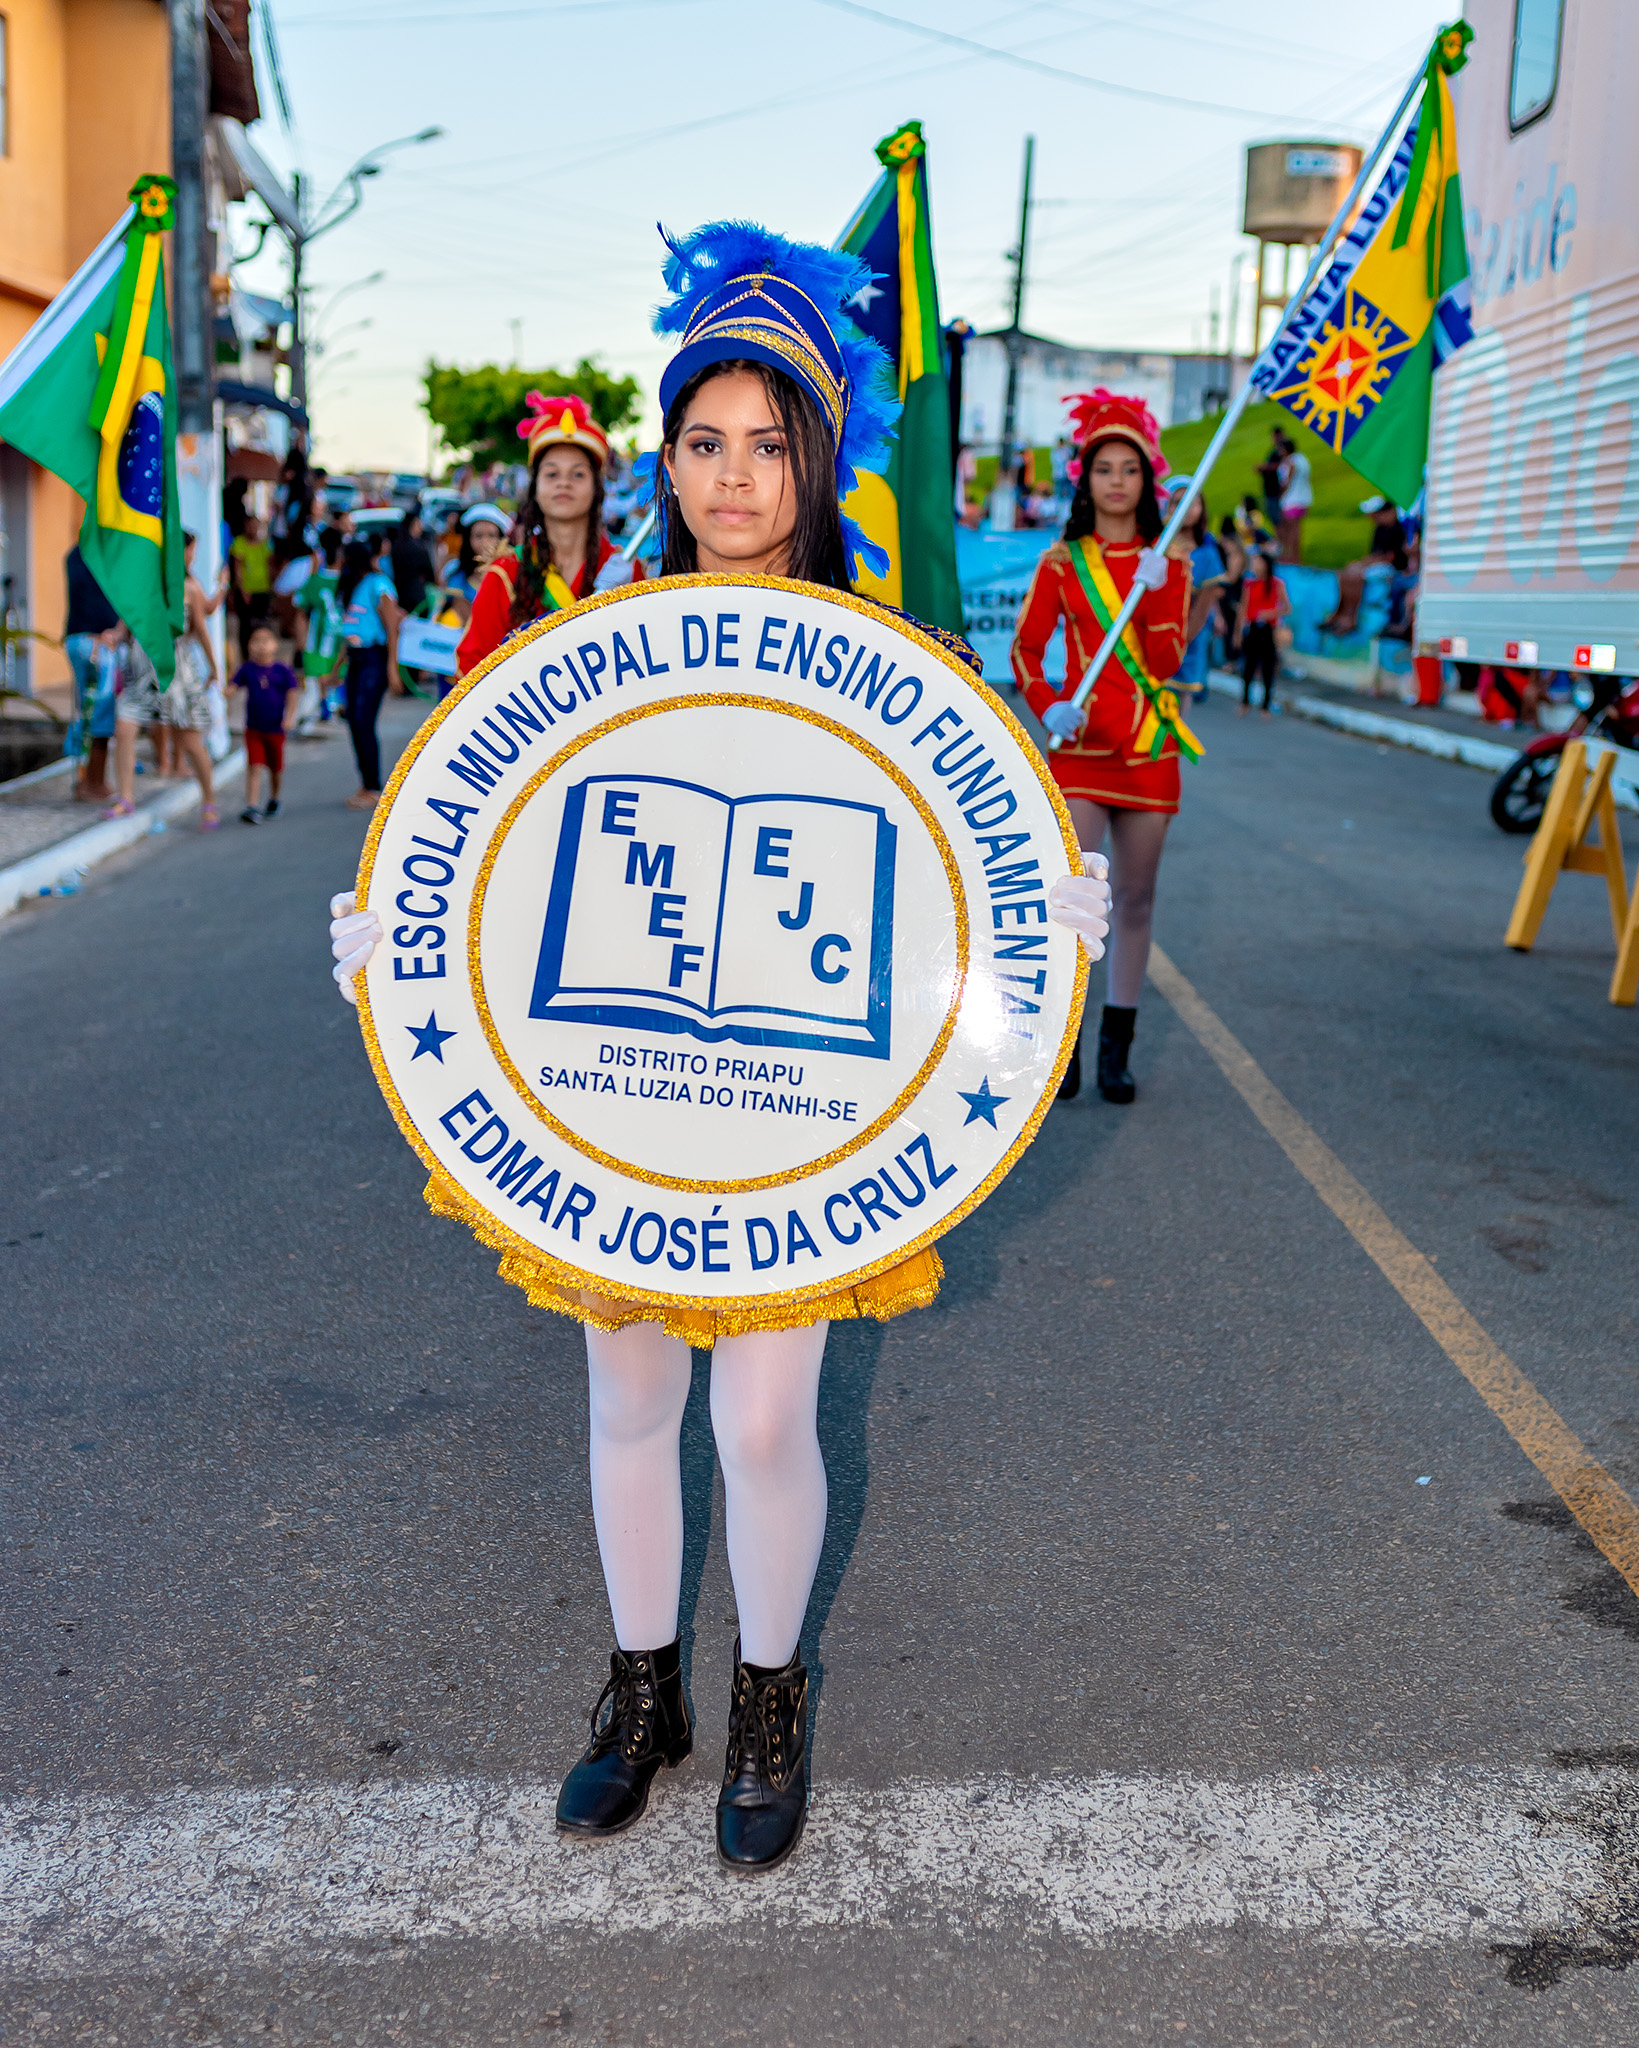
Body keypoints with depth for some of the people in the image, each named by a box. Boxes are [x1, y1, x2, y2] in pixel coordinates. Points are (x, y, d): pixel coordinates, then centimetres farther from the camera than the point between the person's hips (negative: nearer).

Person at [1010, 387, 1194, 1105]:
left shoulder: (1169, 561, 5)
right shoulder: (1061, 562, 3)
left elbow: (1166, 661, -5)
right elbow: (1026, 648, 8)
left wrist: (1153, 592, -19)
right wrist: (1046, 706, -9)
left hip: (1149, 745, 2)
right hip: (1079, 744, -1)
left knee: (1135, 899, 7)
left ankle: (1117, 1049, 17)